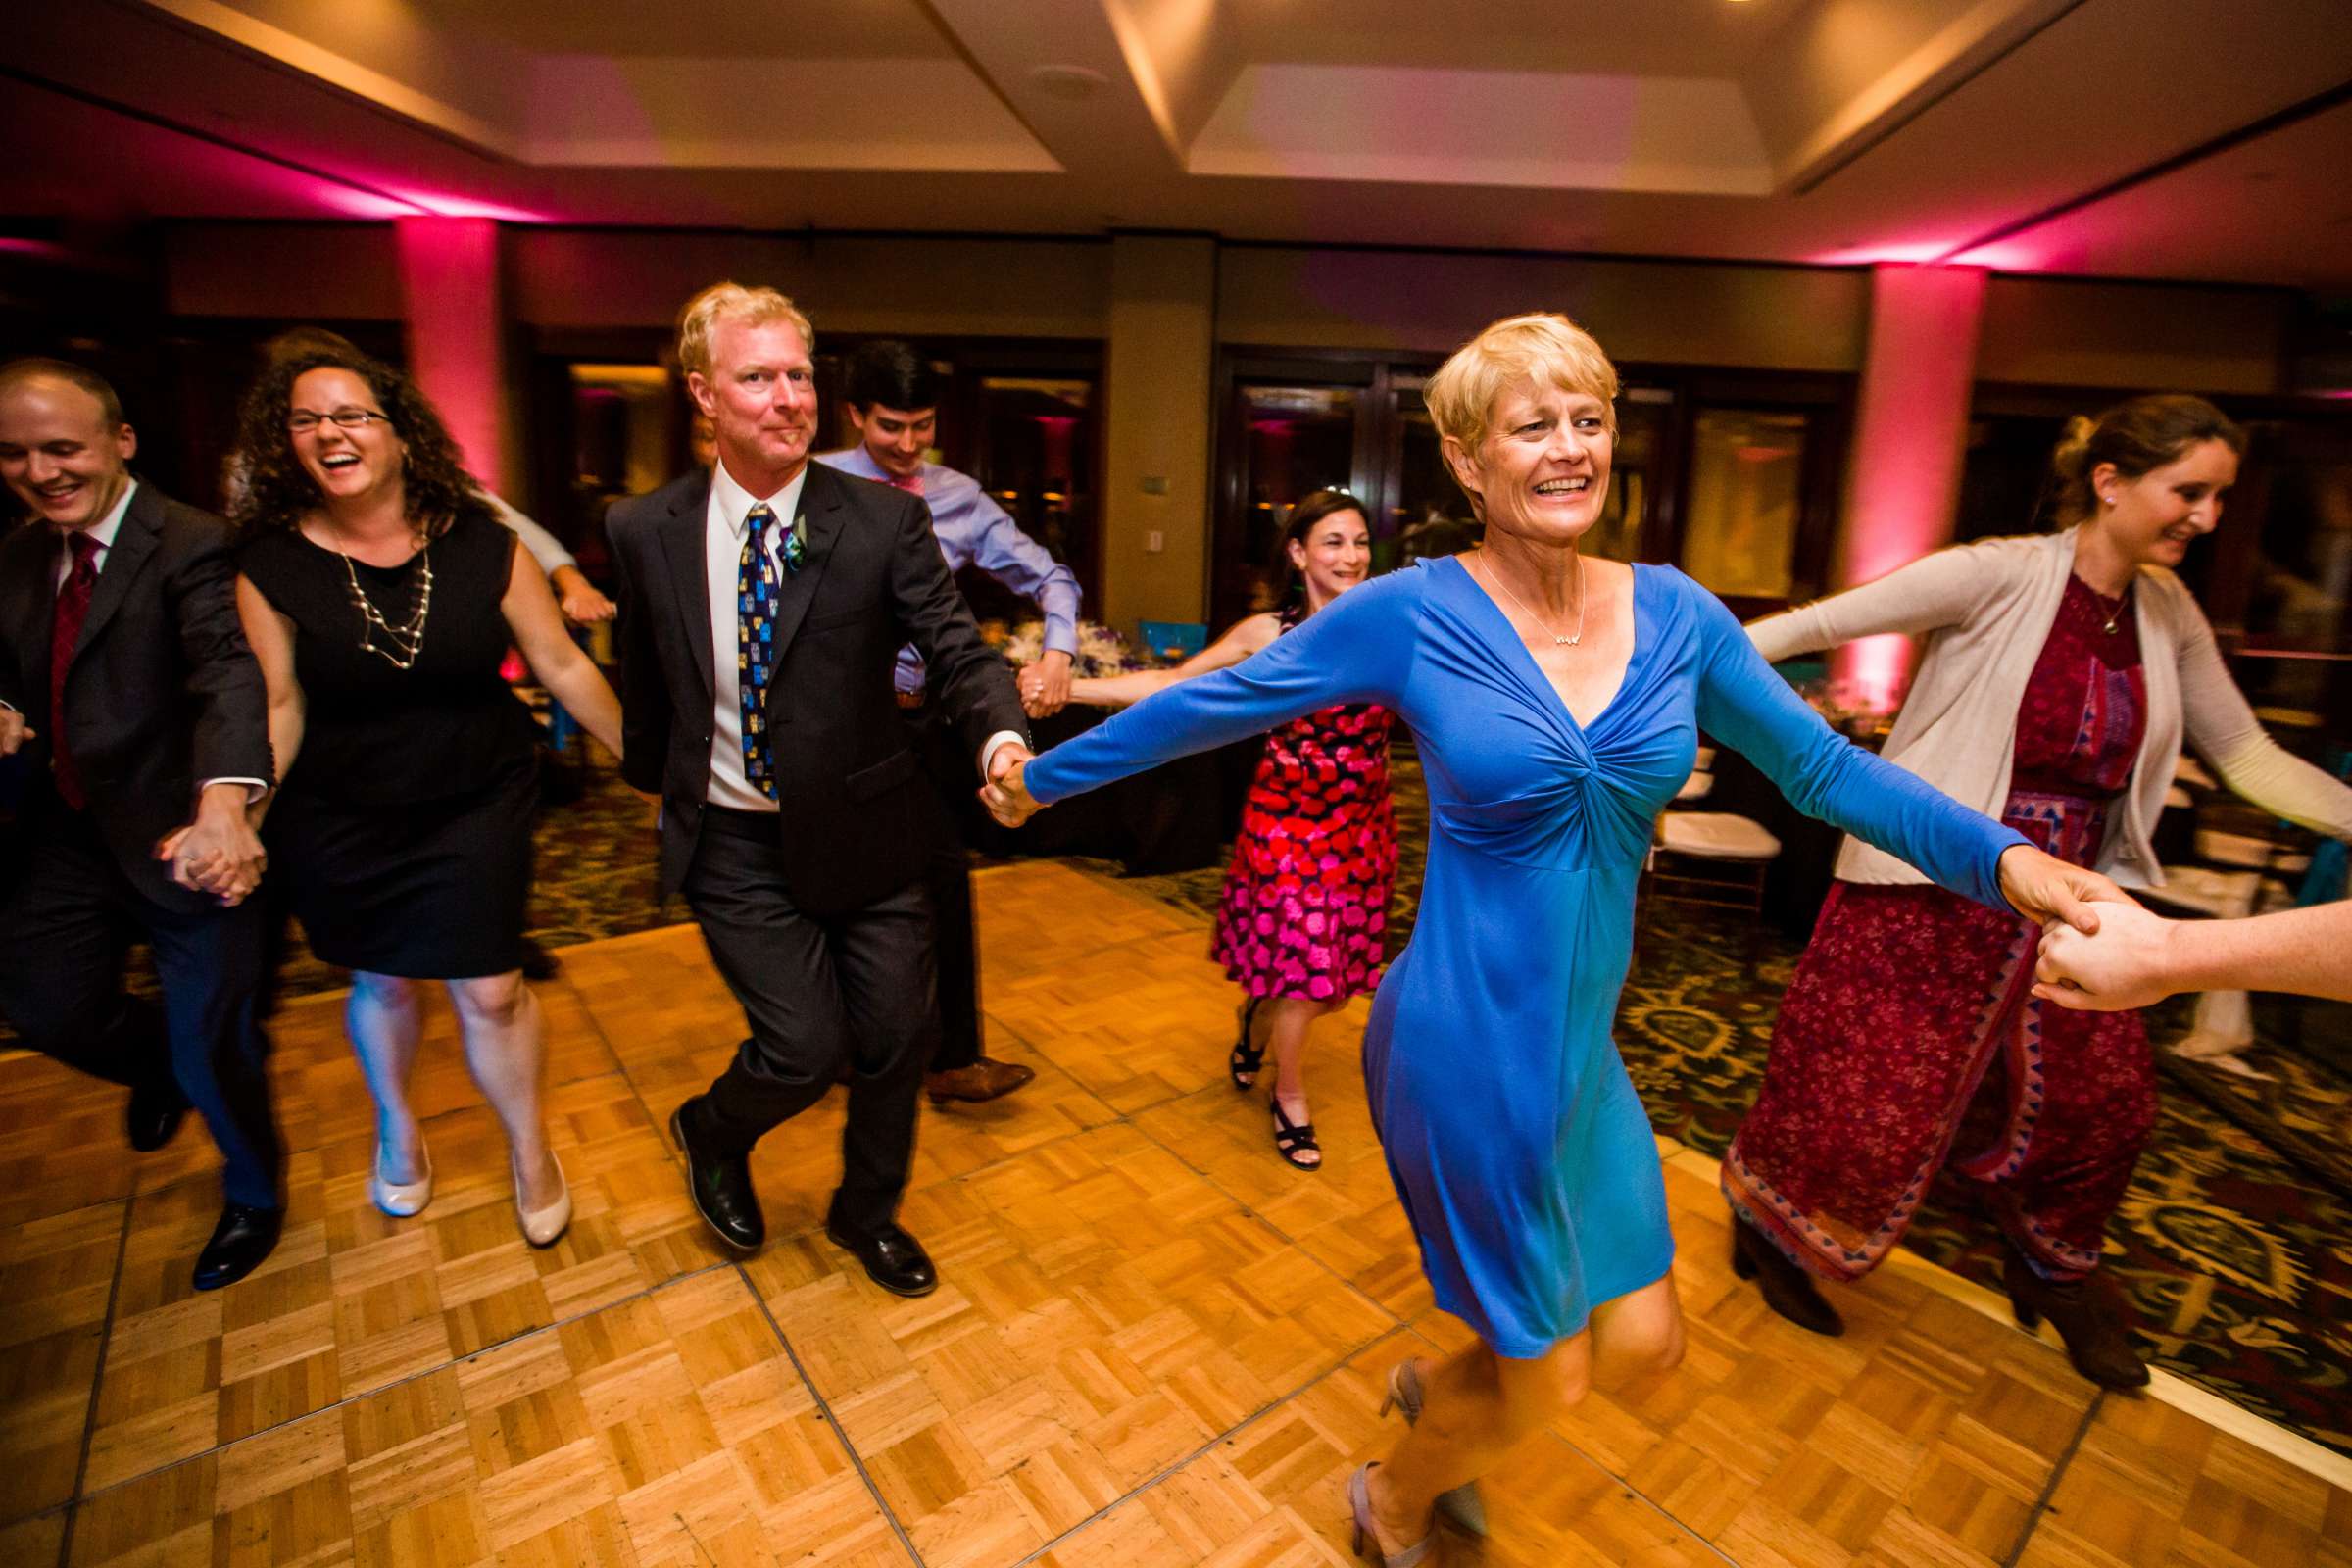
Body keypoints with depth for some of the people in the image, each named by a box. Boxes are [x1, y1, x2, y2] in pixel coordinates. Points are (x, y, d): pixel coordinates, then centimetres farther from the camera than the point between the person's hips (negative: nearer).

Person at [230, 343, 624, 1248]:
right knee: (381, 980, 18)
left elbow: (562, 665, -6)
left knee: (489, 991, 2)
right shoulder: (271, 564, -9)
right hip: (338, 819, 1)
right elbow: (280, 704, -5)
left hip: (477, 804, -1)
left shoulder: (480, 544, -10)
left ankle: (529, 1152, 28)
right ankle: (397, 1127, 50)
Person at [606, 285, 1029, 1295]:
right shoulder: (647, 531, -3)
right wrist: (661, 783, 20)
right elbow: (644, 681, 10)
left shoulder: (885, 523, -9)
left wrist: (1002, 740, -35)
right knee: (805, 1044, -3)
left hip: (868, 831, 1)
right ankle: (712, 1133, 36)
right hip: (736, 843, 0)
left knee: (895, 1039, 10)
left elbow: (958, 652, -16)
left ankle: (867, 1212, 41)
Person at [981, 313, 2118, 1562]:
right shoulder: (1411, 614, -14)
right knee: (1549, 1378, 11)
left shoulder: (1674, 613, -1)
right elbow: (1213, 707, -7)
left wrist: (2002, 857, -7)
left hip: (1582, 1049, 6)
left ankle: (1440, 1388, 50)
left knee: (1639, 1343, 17)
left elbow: (1824, 767, 6)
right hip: (1465, 1050, -5)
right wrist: (1044, 776, 0)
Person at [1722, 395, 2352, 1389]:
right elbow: (1823, 623, -18)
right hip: (1936, 887, -7)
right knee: (1874, 1092, 2)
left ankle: (2051, 1271, 44)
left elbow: (2245, 755, 14)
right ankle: (1770, 1230, 28)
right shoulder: (2000, 575, -15)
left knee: (2104, 1099, 16)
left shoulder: (2169, 615, 6)